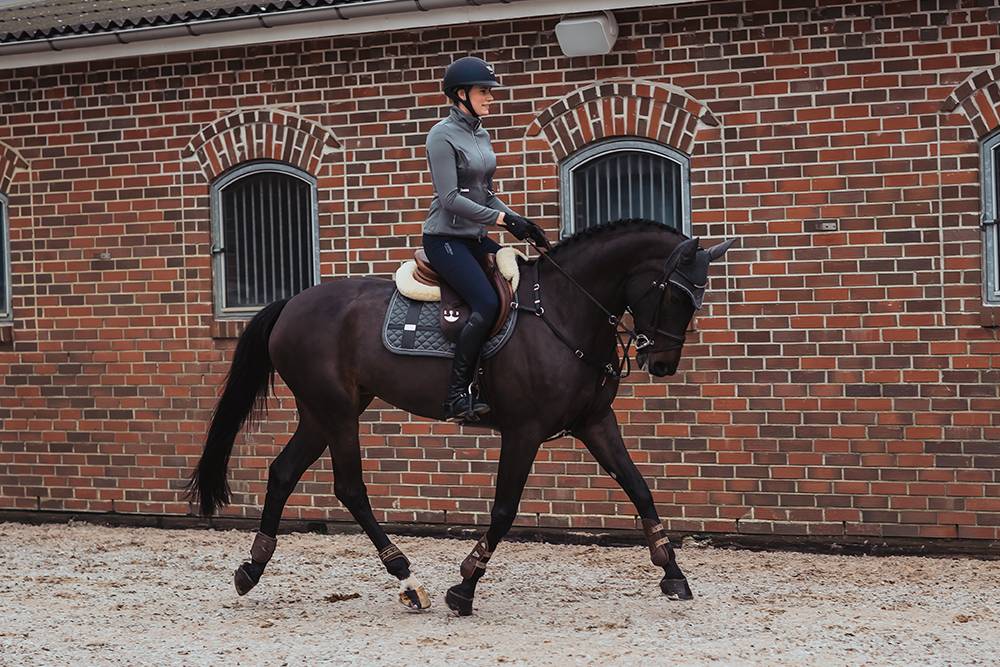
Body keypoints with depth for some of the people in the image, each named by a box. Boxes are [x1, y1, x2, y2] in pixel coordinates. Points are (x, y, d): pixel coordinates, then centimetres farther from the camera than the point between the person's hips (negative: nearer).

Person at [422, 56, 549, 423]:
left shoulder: (481, 135, 15)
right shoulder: (443, 135, -11)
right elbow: (451, 198, -19)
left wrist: (516, 221, 4)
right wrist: (504, 219, -21)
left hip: (476, 239, 9)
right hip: (445, 238, -9)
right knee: (487, 304, -26)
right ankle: (457, 396, -23)